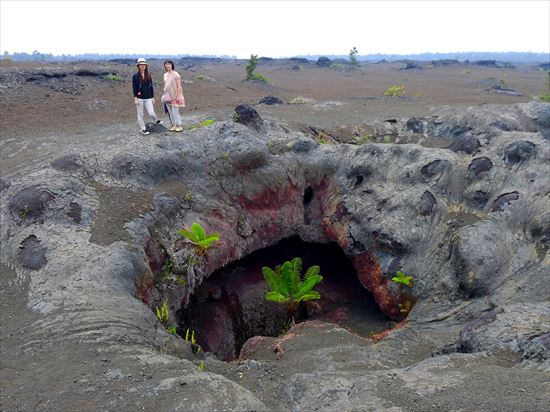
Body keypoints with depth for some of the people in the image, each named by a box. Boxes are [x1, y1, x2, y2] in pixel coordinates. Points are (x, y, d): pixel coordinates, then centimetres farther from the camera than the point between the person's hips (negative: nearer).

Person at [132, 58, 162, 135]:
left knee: (151, 113, -5)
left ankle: (157, 120, 27)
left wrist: (153, 97, 11)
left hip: (148, 98, 2)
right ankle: (143, 129, 15)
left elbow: (151, 87, 12)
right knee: (140, 114, 4)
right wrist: (135, 98, -11)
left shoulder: (148, 76, 8)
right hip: (139, 98, -2)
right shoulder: (135, 76, -3)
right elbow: (134, 88, -5)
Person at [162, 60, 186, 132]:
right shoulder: (165, 75, 11)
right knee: (170, 112, 7)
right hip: (167, 96, 6)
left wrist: (178, 96, -15)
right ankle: (174, 125, 15)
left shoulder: (176, 74, -9)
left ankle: (179, 126, 1)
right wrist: (165, 95, 14)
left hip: (174, 96, -6)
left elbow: (179, 86, -10)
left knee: (175, 111, -8)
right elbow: (165, 85, 17)